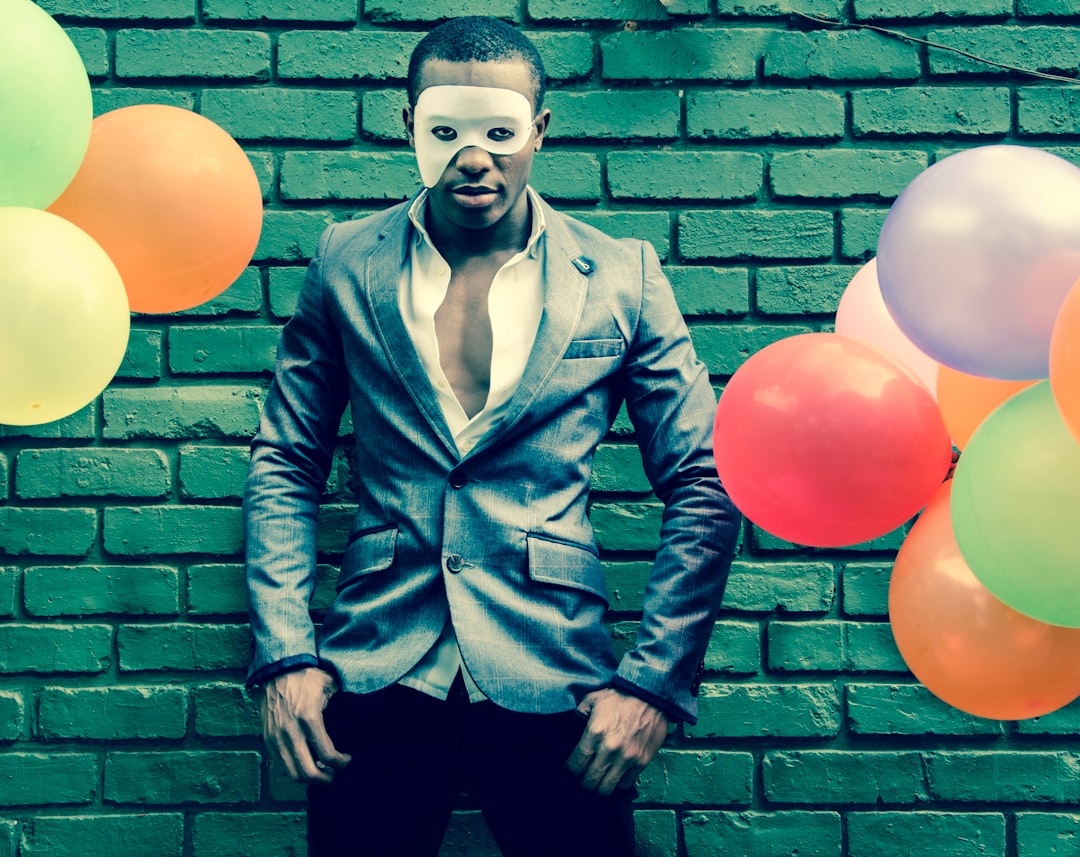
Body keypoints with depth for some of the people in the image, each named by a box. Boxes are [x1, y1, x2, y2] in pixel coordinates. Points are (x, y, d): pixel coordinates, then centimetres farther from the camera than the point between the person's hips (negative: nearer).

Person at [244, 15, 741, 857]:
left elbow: (704, 487, 2)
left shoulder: (622, 277, 1)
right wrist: (285, 656, -4)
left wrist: (655, 683, -6)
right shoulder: (346, 263, 4)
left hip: (552, 684, -1)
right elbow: (285, 465, 7)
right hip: (375, 677, 1)